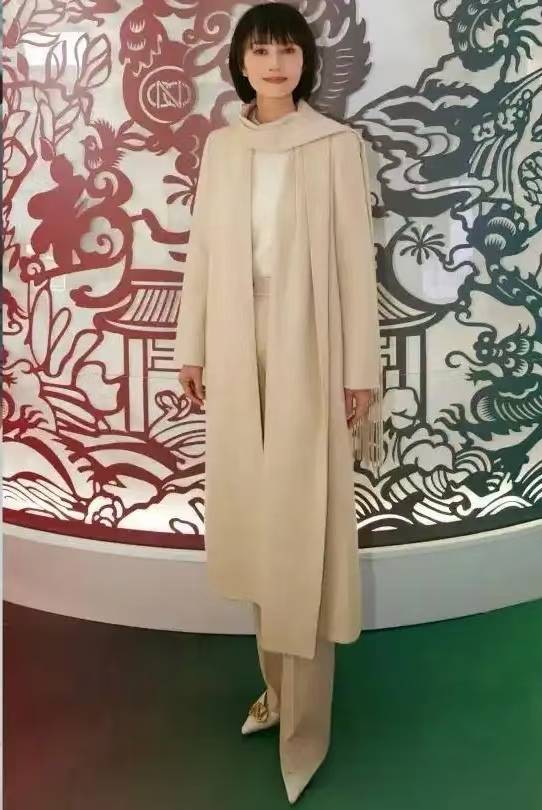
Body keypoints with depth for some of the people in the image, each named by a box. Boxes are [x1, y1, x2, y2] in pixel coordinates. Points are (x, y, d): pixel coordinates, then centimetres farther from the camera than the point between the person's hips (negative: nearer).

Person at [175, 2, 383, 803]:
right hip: (239, 344, 5)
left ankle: (304, 719, 15)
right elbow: (203, 248, 10)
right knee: (254, 510, 10)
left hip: (309, 343, -4)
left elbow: (355, 257, -6)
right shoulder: (222, 145, 10)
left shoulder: (336, 144, -3)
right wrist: (192, 346, 9)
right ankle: (277, 683, 29)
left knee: (305, 520, 0)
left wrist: (360, 369, -8)